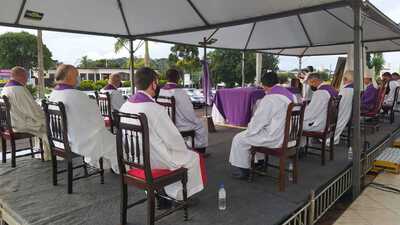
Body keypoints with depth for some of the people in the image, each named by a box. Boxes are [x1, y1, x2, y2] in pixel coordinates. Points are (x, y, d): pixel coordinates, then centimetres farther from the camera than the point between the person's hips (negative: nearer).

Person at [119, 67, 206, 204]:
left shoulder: (125, 106, -3)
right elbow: (174, 140, -20)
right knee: (194, 158, 14)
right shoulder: (155, 109, -26)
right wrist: (184, 149, 1)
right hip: (153, 161, -8)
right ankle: (179, 195, 28)